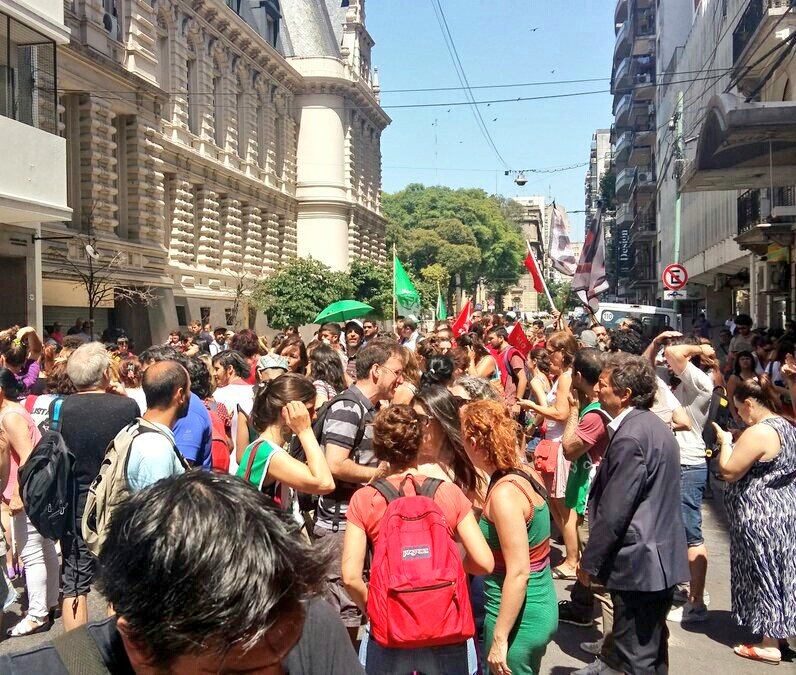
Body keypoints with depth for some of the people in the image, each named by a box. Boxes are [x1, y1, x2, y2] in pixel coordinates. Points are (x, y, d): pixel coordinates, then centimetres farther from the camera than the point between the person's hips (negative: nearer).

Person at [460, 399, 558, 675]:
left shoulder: (505, 493, -24)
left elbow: (518, 573, -25)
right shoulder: (523, 476, 2)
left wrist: (499, 638, -19)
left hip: (519, 619, -8)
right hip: (541, 607, 8)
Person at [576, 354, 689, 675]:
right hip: (663, 558, 10)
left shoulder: (630, 437, -22)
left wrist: (589, 562, -11)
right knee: (652, 649, 23)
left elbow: (613, 512, -23)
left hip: (638, 564, -10)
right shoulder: (653, 426, 9)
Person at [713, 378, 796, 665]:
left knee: (764, 575, 2)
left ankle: (770, 645, 11)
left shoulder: (758, 432, -23)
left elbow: (729, 472, -20)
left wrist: (725, 442, -7)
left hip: (761, 518, -9)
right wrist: (738, 443, 12)